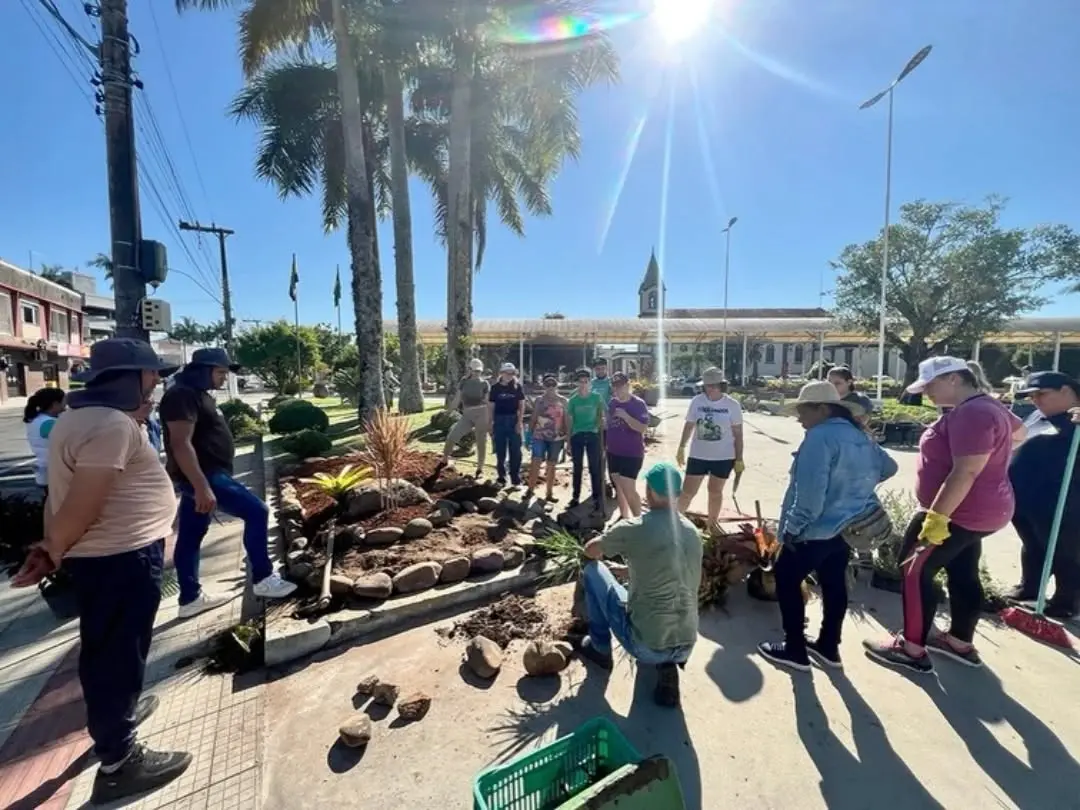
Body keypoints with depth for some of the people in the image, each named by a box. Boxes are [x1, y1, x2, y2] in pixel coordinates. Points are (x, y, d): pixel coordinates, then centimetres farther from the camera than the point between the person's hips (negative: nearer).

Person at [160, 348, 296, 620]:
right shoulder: (183, 395, -16)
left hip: (206, 474, 11)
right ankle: (263, 578, -2)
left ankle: (191, 599, 23)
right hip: (202, 475, -11)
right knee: (256, 511, -11)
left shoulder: (198, 394, 17)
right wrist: (202, 486, -30)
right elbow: (181, 444, -25)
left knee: (190, 537, 13)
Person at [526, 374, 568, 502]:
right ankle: (530, 490, 1)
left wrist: (567, 437, 3)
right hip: (539, 436, -1)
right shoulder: (538, 400, 4)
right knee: (535, 463, -11)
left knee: (551, 465, 8)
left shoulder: (562, 401, 4)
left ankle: (549, 493, 17)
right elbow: (533, 419, 6)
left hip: (557, 438, 1)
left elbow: (566, 420, 6)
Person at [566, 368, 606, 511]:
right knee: (577, 468, 10)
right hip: (577, 436, 1)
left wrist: (602, 440, -7)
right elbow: (569, 420, 4)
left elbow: (601, 417, 3)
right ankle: (575, 497, 21)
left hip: (593, 435, -1)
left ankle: (597, 498, 12)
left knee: (595, 468, 2)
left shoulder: (597, 397, -2)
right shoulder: (573, 399, 0)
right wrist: (568, 441, 3)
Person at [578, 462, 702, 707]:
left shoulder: (632, 529, -14)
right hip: (686, 646, 5)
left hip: (645, 645, -5)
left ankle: (600, 649, 26)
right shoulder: (692, 531, 2)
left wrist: (606, 546, 29)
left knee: (592, 570, 11)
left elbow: (590, 551, 6)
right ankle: (667, 663, 14)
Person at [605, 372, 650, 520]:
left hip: (632, 454, -6)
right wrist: (605, 444, 16)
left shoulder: (638, 404, -12)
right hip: (613, 452, 7)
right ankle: (624, 517, 28)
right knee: (618, 487, 14)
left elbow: (643, 428, -20)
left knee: (629, 489, -9)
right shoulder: (611, 402, 7)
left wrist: (625, 416, -27)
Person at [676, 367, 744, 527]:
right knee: (688, 491, 3)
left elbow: (738, 433, -3)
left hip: (723, 457, -1)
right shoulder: (697, 401, -4)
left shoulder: (732, 405, -8)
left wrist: (739, 459, -3)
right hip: (698, 455, 1)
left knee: (715, 492, 15)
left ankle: (712, 525, 32)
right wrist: (681, 449, 8)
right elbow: (689, 426, 6)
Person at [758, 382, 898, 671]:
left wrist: (794, 526, -20)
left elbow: (811, 489, -28)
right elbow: (888, 467, 25)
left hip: (819, 529, -9)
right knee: (834, 583, 19)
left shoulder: (821, 435, -21)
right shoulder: (861, 435, 9)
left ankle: (795, 650, 14)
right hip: (850, 527, 9)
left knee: (786, 579, 6)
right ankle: (828, 647, 33)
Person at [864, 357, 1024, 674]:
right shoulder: (988, 407, 10)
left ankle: (912, 649, 4)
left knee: (914, 571, -4)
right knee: (963, 575, 19)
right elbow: (1018, 430, 31)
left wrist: (937, 517, -30)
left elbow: (966, 472, -30)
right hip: (975, 511, 11)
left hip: (958, 512, -11)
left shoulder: (971, 414, -25)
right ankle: (961, 643, 32)